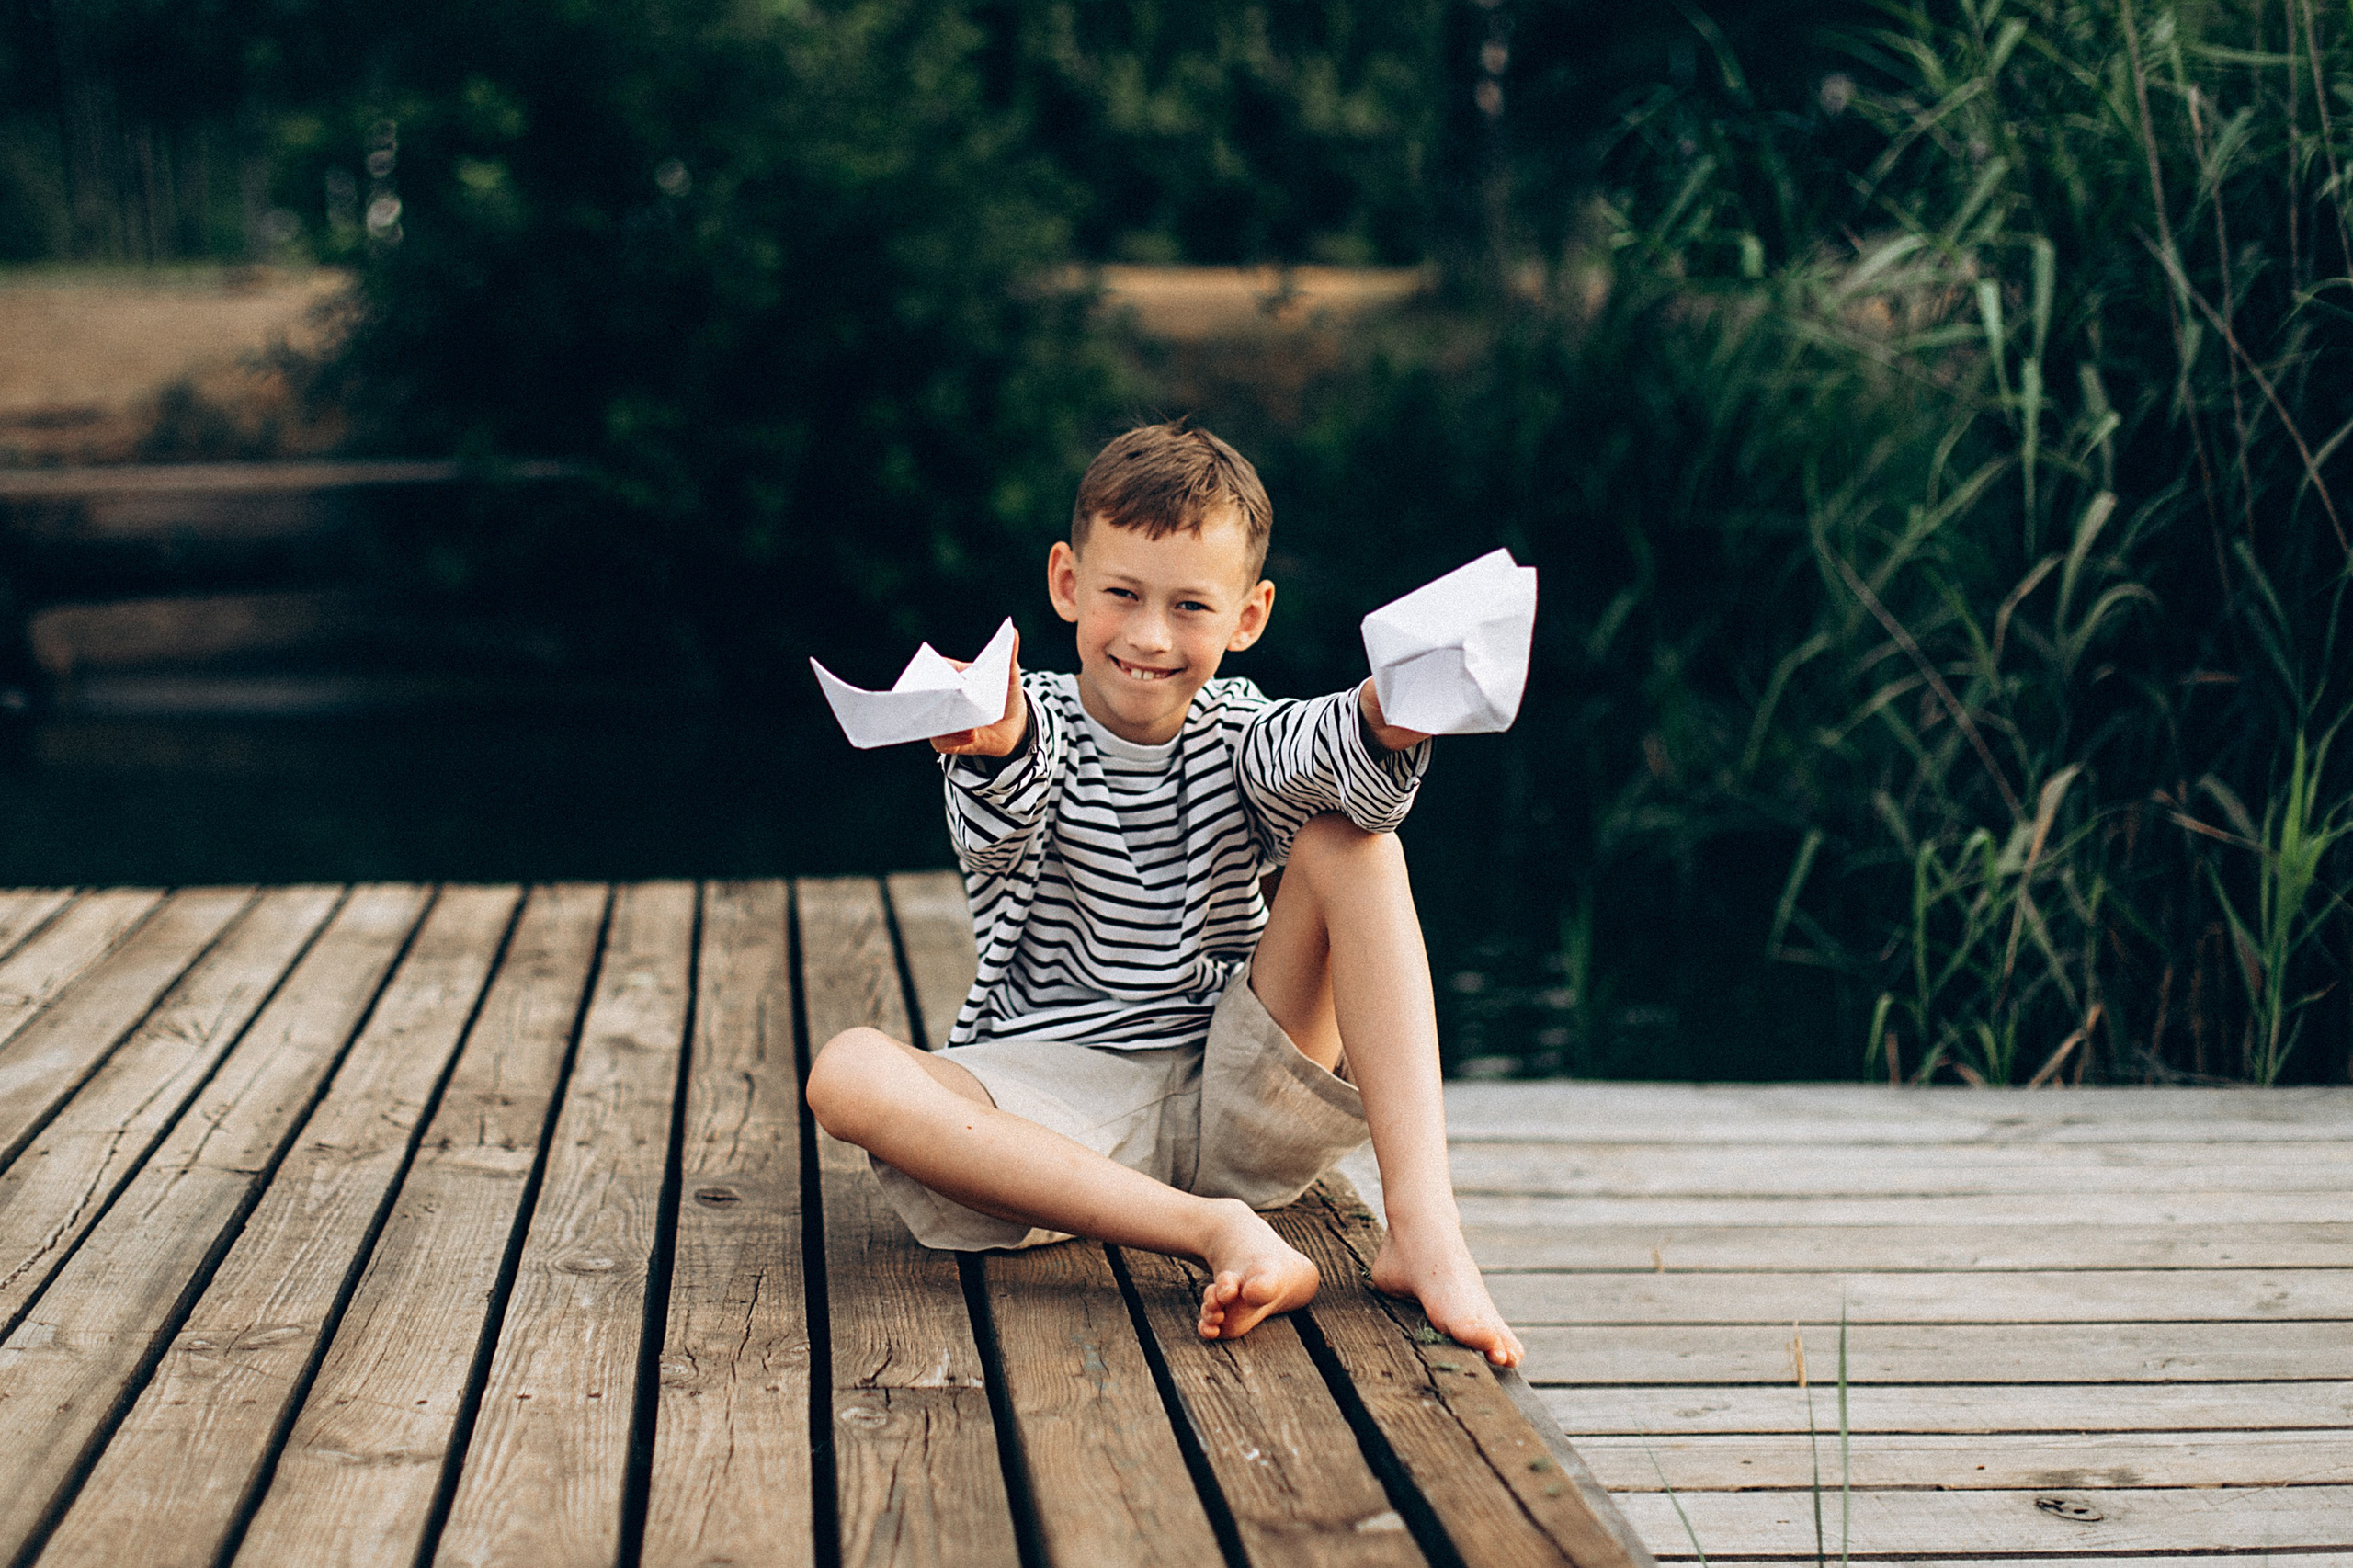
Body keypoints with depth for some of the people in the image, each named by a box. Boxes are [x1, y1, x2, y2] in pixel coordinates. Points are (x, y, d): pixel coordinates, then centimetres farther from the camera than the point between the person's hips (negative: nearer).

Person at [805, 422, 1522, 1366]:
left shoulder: (1236, 736, 2)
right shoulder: (1027, 725, -2)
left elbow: (1321, 755, -22)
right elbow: (999, 832, -26)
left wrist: (1386, 720, -47)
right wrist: (998, 751, -50)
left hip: (1234, 1107, 2)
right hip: (1055, 1105, -1)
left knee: (1351, 841, -17)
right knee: (848, 1074, -29)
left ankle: (1423, 1233, -29)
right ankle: (1213, 1234, -37)